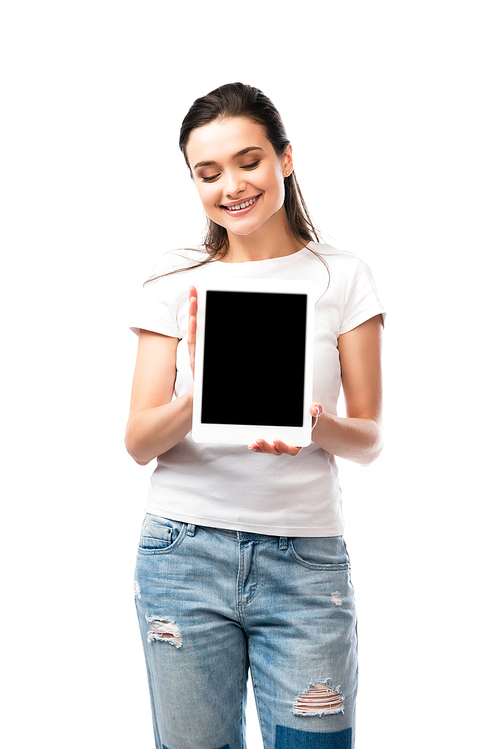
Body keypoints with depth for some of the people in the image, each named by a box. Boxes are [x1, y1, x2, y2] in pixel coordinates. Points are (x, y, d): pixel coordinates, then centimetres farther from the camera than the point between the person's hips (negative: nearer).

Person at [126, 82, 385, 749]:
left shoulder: (343, 277, 3)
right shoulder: (175, 282, 4)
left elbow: (370, 439, 3)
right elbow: (139, 444, -1)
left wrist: (318, 426, -19)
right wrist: (195, 402, -22)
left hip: (307, 558, 0)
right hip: (184, 549, 1)